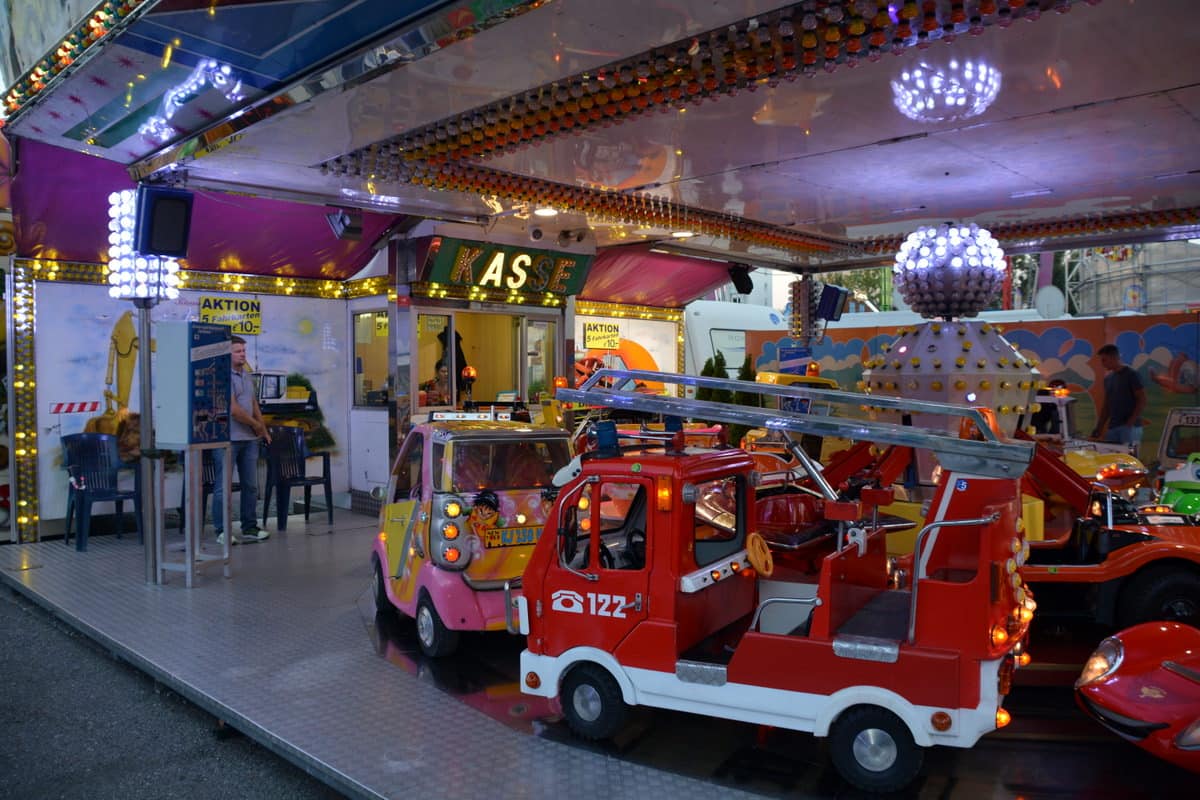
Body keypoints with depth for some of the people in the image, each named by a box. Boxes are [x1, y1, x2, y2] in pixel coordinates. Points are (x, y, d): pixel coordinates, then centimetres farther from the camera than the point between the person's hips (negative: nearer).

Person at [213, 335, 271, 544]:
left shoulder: (248, 376, 15)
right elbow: (233, 409, -18)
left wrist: (263, 429, 20)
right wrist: (256, 425, -5)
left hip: (250, 438, 8)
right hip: (228, 439, -8)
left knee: (250, 485, 11)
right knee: (223, 485, -2)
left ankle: (250, 527, 20)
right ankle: (222, 531, 5)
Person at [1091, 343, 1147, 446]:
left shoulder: (1130, 375, -4)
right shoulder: (1107, 378, 15)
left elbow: (1142, 400, -8)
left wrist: (1130, 422, -16)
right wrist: (1099, 428, 12)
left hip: (1130, 427, -6)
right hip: (1112, 427, 6)